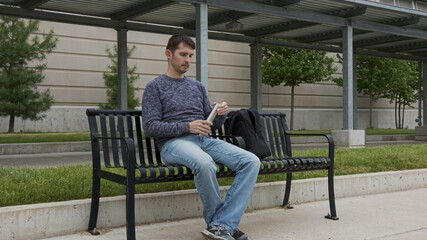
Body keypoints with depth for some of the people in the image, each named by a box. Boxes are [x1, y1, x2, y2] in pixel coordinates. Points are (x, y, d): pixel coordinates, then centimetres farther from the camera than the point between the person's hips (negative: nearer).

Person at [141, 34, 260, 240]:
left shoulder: (198, 87, 25)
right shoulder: (154, 87, 8)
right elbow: (150, 127, -4)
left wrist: (221, 114, -2)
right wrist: (187, 127, -15)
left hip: (204, 140, 6)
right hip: (173, 142, -6)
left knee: (251, 161, -18)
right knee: (205, 163, -40)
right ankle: (219, 222, -17)